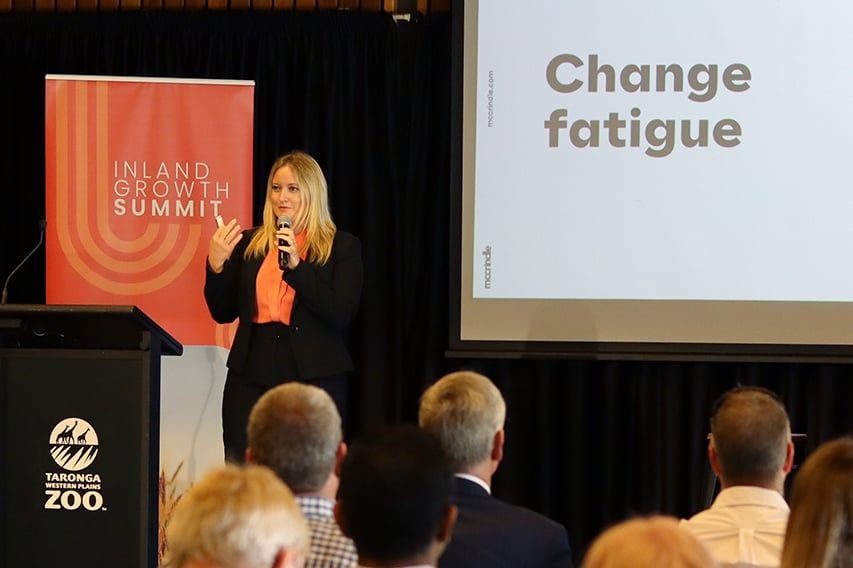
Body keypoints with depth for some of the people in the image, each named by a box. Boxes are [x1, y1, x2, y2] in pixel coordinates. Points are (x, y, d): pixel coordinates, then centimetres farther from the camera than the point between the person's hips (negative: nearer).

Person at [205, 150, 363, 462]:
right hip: (252, 374, 3)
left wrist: (296, 265, -18)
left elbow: (341, 315, -11)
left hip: (314, 377, -3)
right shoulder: (249, 243, 10)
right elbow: (223, 313, 11)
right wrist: (216, 265, -6)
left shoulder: (342, 247, 1)